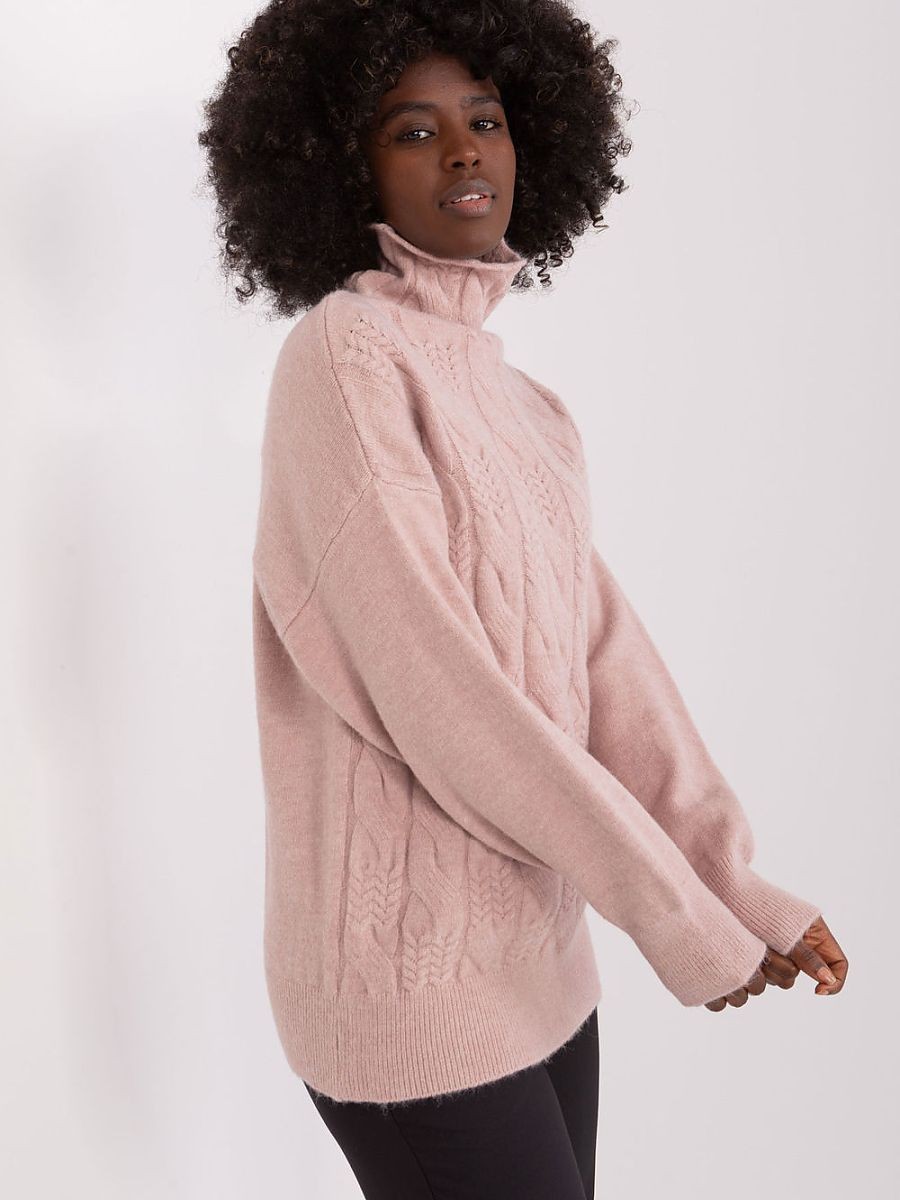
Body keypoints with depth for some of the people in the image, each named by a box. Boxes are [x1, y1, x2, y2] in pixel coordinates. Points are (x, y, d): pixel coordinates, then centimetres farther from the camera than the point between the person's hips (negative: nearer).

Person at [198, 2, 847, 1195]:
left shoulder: (529, 410, 10)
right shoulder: (343, 352, -13)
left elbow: (608, 662, 4)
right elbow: (430, 682, -20)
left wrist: (741, 886, -4)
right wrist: (672, 910, -15)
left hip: (537, 954, 7)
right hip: (411, 976, -7)